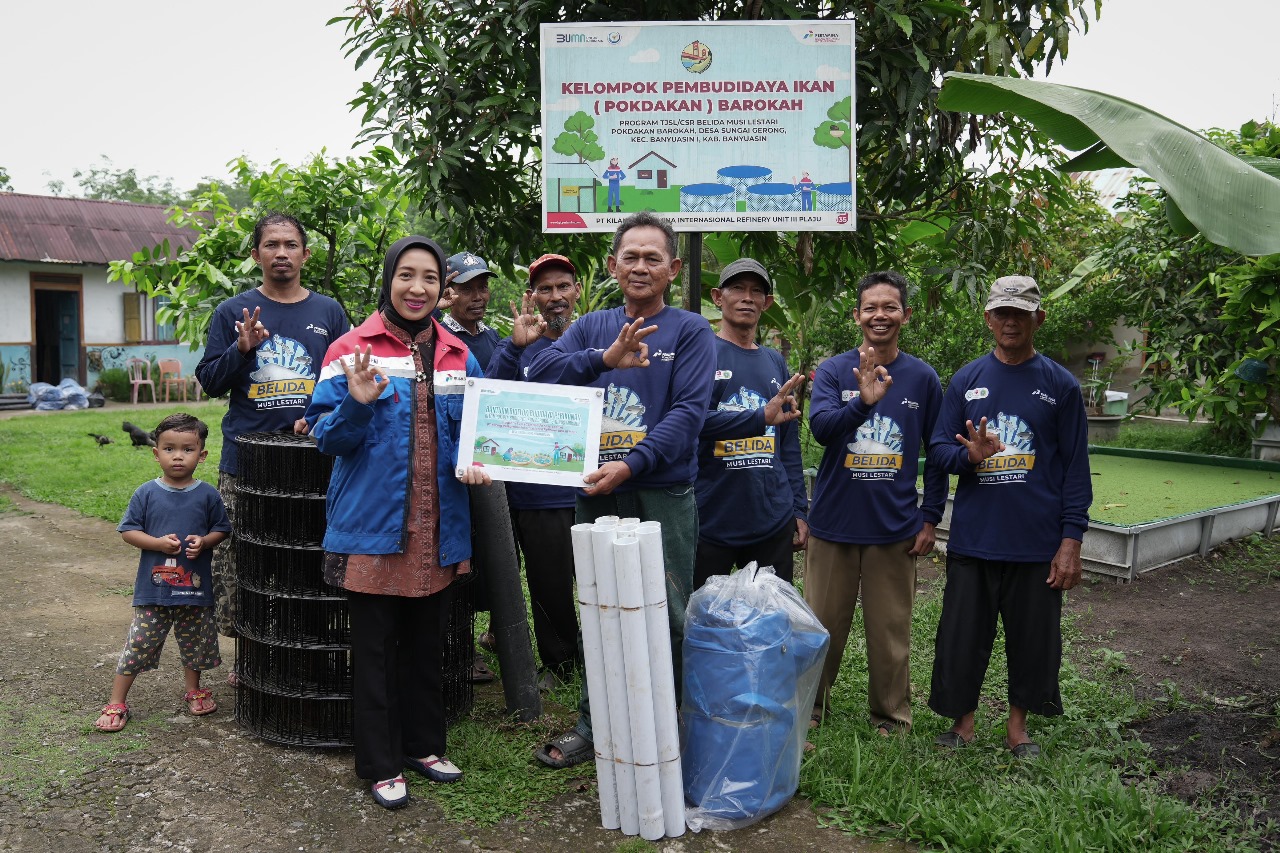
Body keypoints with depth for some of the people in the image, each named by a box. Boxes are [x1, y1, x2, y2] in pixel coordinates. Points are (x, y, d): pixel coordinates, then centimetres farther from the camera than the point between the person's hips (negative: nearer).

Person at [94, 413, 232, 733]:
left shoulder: (208, 495, -3)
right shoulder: (146, 493, -5)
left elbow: (222, 529, 5)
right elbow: (128, 530, -2)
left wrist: (204, 542, -15)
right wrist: (158, 542, -17)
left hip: (195, 588, 1)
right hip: (153, 588, -1)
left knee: (195, 643, 16)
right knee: (138, 644, 3)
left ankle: (194, 691, 39)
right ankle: (116, 703, 18)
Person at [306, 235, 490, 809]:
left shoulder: (459, 358, 7)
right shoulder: (351, 351, -7)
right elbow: (329, 439, -7)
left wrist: (473, 464, -5)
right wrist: (357, 404, -26)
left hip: (438, 527, 4)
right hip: (373, 524, -4)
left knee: (427, 643, 17)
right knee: (374, 648, 7)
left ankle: (423, 744, 35)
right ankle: (380, 765, 21)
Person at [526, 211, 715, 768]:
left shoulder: (690, 331, 0)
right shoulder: (591, 328, 11)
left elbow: (688, 413, -11)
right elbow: (539, 374, -4)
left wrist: (630, 465, -23)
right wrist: (604, 358, -19)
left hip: (661, 494, -4)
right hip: (595, 495, 4)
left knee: (667, 619, 3)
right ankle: (593, 727, 29)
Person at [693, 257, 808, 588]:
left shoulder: (776, 362, 14)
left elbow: (790, 444, 16)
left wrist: (799, 510, 12)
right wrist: (761, 417, -28)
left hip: (773, 523, 5)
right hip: (709, 522, -5)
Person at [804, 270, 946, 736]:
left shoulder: (922, 378, 2)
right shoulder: (833, 370, -1)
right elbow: (820, 426, -18)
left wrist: (930, 518, 3)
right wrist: (864, 401, -35)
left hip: (895, 528, 0)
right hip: (834, 522, 0)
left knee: (890, 632, 9)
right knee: (822, 626, 11)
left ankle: (891, 717, 28)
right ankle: (809, 707, 30)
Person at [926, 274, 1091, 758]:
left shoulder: (1061, 385, 2)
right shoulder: (966, 380, 5)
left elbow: (1075, 468, 1)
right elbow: (938, 449, 4)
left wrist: (1071, 541, -5)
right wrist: (970, 454, -19)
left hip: (1038, 543, -1)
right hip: (973, 537, 1)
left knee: (1033, 638, 9)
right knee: (962, 636, 7)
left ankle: (1018, 725, 29)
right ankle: (963, 721, 26)